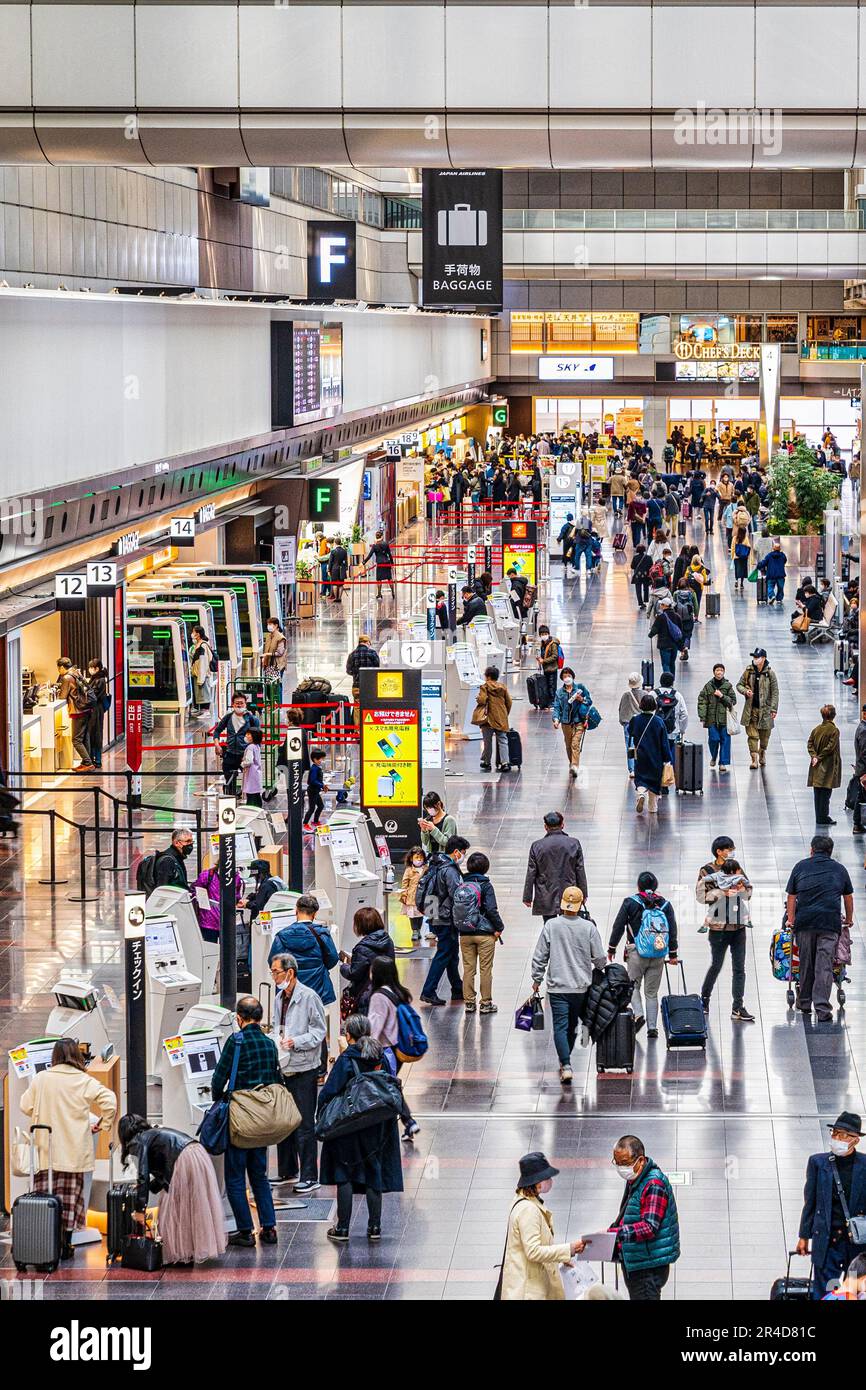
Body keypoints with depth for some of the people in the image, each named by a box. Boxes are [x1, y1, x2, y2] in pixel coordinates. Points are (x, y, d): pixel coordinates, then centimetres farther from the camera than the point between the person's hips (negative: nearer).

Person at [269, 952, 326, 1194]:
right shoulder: (279, 997, 12)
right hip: (283, 1067, 8)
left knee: (305, 1124, -4)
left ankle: (309, 1176, 2)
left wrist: (296, 1042, -22)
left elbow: (319, 1031, -11)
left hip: (304, 1068, -8)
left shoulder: (308, 997, -12)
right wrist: (276, 1040, 5)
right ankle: (288, 1171, 24)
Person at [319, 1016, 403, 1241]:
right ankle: (374, 1227, 13)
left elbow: (329, 1092, -16)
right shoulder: (381, 1059, 1)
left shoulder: (345, 1060, -13)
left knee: (345, 1175, 3)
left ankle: (342, 1228, 4)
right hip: (376, 1128, 4)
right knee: (373, 1176, 11)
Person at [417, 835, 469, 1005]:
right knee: (443, 955, -3)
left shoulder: (434, 866, 11)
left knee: (452, 954, 18)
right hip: (446, 920, -10)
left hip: (435, 919, 10)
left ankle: (457, 990, 26)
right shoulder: (449, 870, -19)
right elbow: (457, 896, -22)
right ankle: (428, 991, -5)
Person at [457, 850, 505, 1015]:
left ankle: (469, 1002, 12)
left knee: (468, 969, 10)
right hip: (485, 933, -4)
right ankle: (486, 1003, 6)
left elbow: (452, 907, 3)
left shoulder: (460, 885, 1)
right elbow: (491, 910, -16)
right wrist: (499, 927, -5)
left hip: (464, 933, 4)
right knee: (485, 969, 4)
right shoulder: (485, 885, -11)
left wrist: (459, 927, 13)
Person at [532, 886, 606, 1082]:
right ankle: (565, 1059, 33)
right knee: (572, 1026, 19)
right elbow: (599, 958, -2)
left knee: (560, 1027, -3)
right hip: (581, 986, 2)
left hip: (557, 985, -2)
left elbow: (539, 956, -5)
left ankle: (566, 1066, -16)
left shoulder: (551, 925, -8)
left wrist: (537, 979, 8)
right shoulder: (589, 927, -7)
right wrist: (597, 968, 21)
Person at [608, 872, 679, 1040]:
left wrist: (611, 948, 9)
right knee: (652, 992, 8)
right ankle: (652, 1027, 3)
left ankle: (638, 1014, -13)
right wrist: (673, 954, 14)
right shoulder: (665, 904, 5)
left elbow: (618, 926, -1)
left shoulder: (630, 902, -2)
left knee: (633, 986, 10)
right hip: (658, 956, 3)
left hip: (636, 952, -3)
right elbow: (672, 930, 7)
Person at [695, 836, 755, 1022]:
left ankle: (738, 1008, 1)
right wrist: (722, 893, -19)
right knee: (716, 965, 2)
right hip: (719, 926, -4)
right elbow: (701, 895, -10)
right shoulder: (707, 871, -2)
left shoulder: (737, 867, 11)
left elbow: (749, 890, 15)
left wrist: (742, 888, -7)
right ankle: (704, 998, 24)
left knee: (739, 966, 0)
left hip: (739, 925, 4)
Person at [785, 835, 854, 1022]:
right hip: (830, 923, -1)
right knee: (825, 966, -4)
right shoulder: (839, 869, 12)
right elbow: (848, 897, 21)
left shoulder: (801, 866, 9)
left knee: (806, 964, 13)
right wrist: (849, 919, 36)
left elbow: (791, 896, 10)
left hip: (804, 921, 1)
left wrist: (791, 919, 19)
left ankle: (804, 1003, 22)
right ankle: (822, 1010, -13)